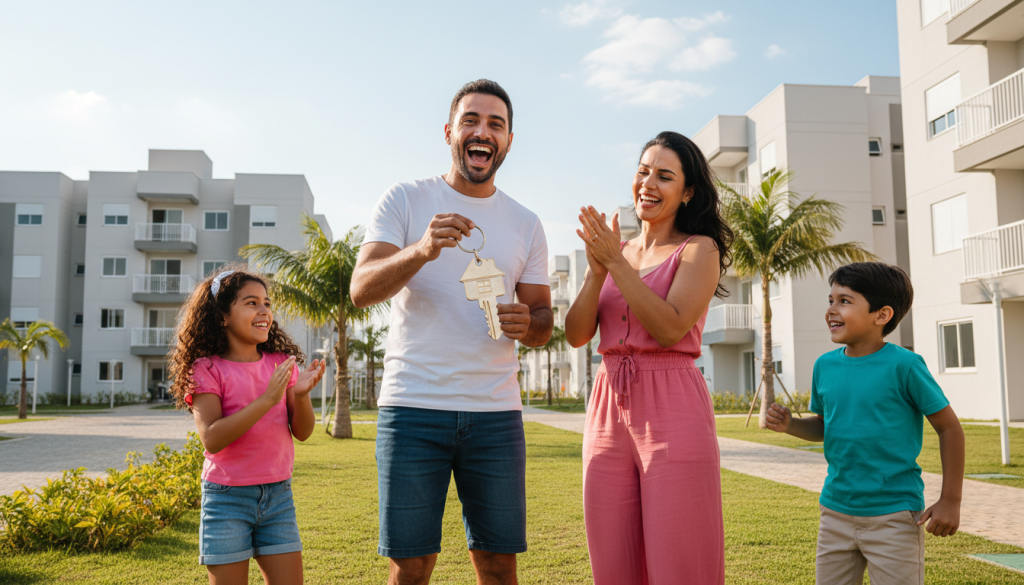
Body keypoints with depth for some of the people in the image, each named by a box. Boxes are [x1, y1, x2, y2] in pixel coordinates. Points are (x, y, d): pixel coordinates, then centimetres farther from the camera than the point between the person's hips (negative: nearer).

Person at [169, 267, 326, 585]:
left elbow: (302, 432, 2)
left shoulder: (281, 363, 5)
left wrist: (301, 394, -17)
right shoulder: (207, 369, -7)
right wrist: (267, 399, -25)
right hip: (227, 498, -4)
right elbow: (211, 439, -19)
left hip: (278, 493, 4)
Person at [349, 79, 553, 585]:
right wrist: (422, 250, -27)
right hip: (413, 409, -2)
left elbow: (543, 323, 13)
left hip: (496, 412, 3)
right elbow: (361, 290, -8)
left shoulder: (526, 224, 11)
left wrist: (527, 323, -12)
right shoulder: (405, 201, 3)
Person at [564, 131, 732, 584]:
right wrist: (597, 270, -9)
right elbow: (576, 334, 6)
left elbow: (671, 328, -14)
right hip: (609, 412, 5)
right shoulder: (614, 250, 15)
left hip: (672, 414, -5)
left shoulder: (699, 249, 1)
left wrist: (616, 262, -14)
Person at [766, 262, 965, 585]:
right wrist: (790, 424, -4)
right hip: (836, 510, 5)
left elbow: (950, 428, -6)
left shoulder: (903, 365, -13)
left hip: (894, 515, -5)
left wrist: (950, 501, -6)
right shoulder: (825, 365, 3)